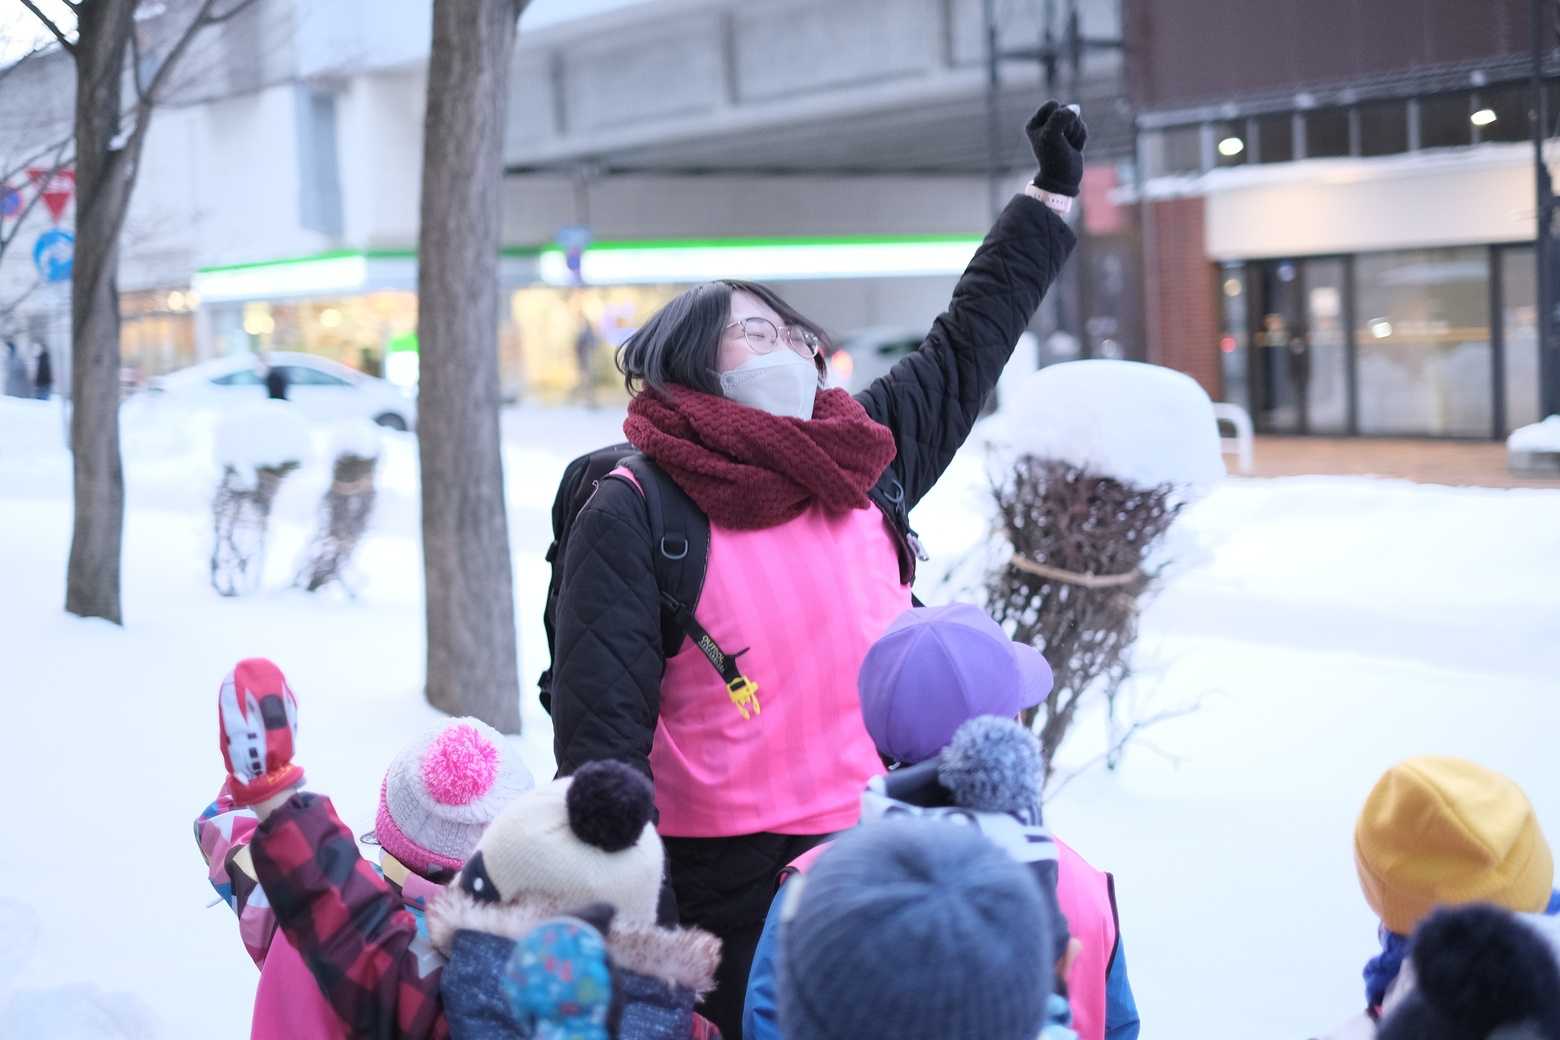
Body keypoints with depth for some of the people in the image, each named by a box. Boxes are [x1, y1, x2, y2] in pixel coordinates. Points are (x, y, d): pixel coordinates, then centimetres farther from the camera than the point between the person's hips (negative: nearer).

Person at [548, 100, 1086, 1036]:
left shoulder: (866, 459, 7)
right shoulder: (631, 516, -9)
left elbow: (964, 352, 20)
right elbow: (601, 721, -11)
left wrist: (1051, 197, 25)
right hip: (734, 890, -5)